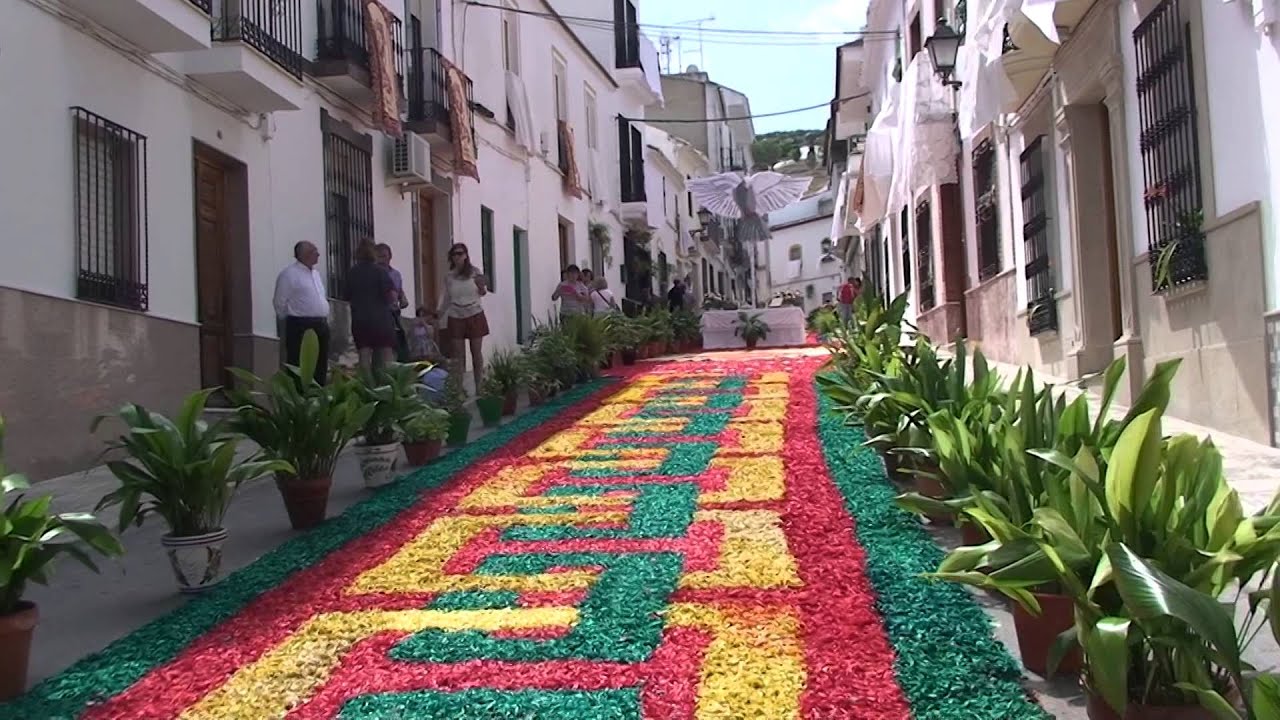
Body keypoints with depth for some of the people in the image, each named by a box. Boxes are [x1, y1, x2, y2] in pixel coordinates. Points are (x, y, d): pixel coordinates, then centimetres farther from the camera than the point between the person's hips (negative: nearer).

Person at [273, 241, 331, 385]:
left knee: (321, 367, 11)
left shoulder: (316, 273, 17)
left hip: (321, 325, 8)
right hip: (301, 326, -8)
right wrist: (291, 321, 0)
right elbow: (280, 302, -8)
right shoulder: (289, 274, -9)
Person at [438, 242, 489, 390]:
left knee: (477, 352, 3)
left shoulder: (475, 272, -4)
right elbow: (446, 299, 13)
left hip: (475, 315, -1)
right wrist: (438, 315, 12)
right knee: (458, 355, 0)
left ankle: (479, 386, 10)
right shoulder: (448, 276, 2)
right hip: (456, 317, 1)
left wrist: (481, 287, -15)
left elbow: (482, 293, 7)